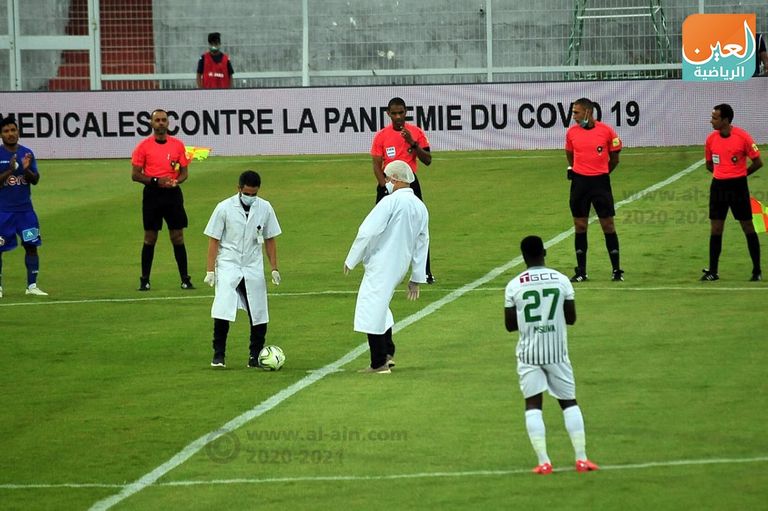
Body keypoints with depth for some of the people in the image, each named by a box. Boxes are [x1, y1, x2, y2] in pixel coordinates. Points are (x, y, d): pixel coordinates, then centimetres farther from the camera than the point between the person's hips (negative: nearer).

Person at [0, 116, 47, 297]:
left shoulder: (27, 153, 6)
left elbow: (35, 180, 4)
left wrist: (26, 169, -15)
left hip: (25, 209, 3)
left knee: (31, 245, -2)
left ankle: (32, 285, 3)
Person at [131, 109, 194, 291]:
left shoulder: (178, 145, 6)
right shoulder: (144, 146, -1)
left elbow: (184, 172, 11)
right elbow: (135, 175, -1)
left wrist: (176, 181, -11)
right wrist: (156, 181, -14)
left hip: (173, 194, 2)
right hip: (152, 194, -2)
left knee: (178, 237, 2)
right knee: (150, 238, 2)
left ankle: (185, 279, 6)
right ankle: (144, 280, 9)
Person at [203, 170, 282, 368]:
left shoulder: (265, 208, 0)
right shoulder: (224, 208, -7)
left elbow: (270, 240, 8)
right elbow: (214, 240, -4)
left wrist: (274, 269, 6)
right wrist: (210, 270, -7)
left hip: (254, 269, 3)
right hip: (228, 266, -3)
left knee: (259, 315, 3)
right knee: (222, 313, -15)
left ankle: (256, 356, 16)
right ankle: (218, 355, -6)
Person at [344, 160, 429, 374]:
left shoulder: (391, 202, -15)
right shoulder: (420, 207, 10)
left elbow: (367, 232, -17)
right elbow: (422, 244, 15)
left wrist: (351, 260, -7)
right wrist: (416, 278, 20)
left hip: (381, 266, -8)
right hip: (400, 266, 9)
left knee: (372, 311, -3)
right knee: (380, 308, 24)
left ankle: (379, 364, -2)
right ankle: (388, 354, 23)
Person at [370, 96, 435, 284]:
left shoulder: (416, 132, 0)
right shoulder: (381, 136, -1)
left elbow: (427, 160, -2)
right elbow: (377, 165, -1)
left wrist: (413, 143, -16)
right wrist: (386, 188, -13)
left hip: (410, 182, 0)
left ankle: (426, 272, 4)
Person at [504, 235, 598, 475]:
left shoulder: (514, 286, -6)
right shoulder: (561, 280, -3)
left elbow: (510, 325, -2)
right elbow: (571, 318, 1)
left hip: (529, 353, -1)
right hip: (557, 351, 1)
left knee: (533, 404, 3)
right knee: (569, 401, 12)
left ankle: (543, 461, -6)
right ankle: (581, 457, 7)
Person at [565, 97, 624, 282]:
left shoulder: (606, 131, -6)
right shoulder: (571, 132, 2)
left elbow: (614, 158, 5)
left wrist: (602, 174, 10)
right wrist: (573, 169, 11)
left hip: (600, 181, -2)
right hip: (579, 182, 2)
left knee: (608, 225, 0)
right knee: (580, 225, 5)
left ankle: (616, 270, 6)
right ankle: (581, 271, 11)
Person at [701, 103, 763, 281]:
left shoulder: (743, 137, -12)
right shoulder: (711, 139, 2)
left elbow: (758, 162, -3)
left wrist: (740, 174, 4)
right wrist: (723, 173, 8)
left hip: (738, 186, -4)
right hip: (718, 186, 4)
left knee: (748, 227, 2)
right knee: (715, 229, 3)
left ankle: (757, 271, 9)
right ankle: (712, 271, 10)